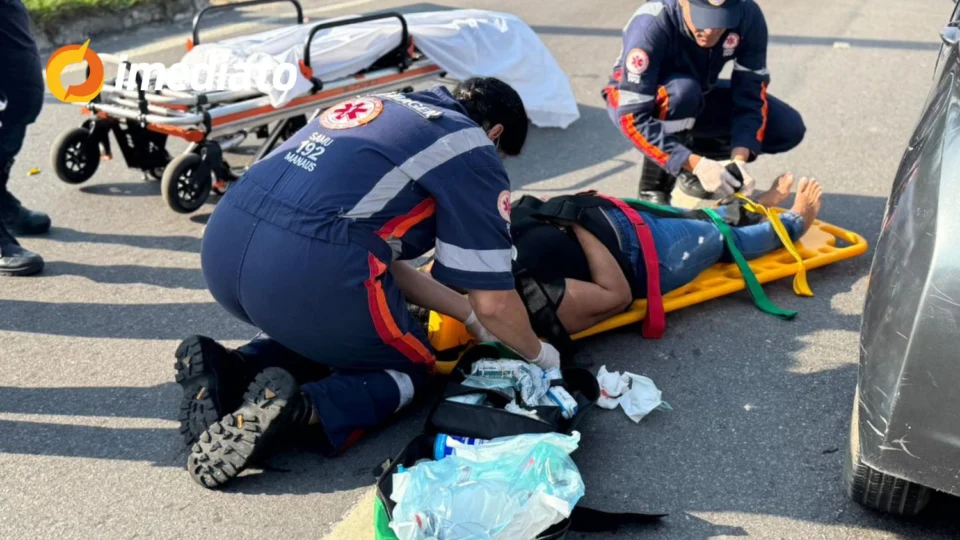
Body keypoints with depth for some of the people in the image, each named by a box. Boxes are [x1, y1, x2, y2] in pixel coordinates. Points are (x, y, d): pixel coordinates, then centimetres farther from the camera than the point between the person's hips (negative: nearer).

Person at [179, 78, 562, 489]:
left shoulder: (385, 107, 28)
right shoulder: (473, 151, 7)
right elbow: (494, 304, 6)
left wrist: (469, 316, 38)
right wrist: (539, 355, 27)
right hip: (307, 266, -8)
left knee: (324, 329, 35)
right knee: (411, 368, 20)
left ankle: (230, 370, 10)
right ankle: (300, 408, -7)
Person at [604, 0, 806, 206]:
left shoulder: (748, 17, -23)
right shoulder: (652, 24, -34)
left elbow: (751, 96, -19)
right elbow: (632, 117, -37)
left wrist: (738, 159, -34)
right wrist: (696, 164, -42)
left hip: (698, 100, 4)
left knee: (789, 127, -12)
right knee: (683, 91, -37)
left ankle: (693, 151, 5)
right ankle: (654, 184, -16)